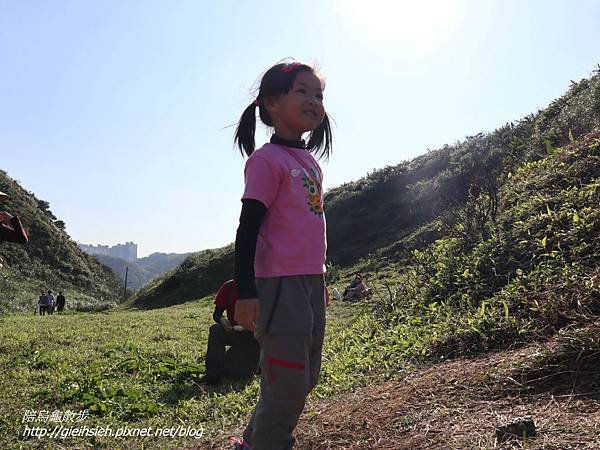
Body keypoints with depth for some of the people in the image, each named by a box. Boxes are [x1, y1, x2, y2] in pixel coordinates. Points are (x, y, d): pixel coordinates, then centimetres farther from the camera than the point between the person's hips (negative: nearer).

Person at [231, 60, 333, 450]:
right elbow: (248, 229, -13)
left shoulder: (311, 161, 15)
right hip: (280, 284, -9)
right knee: (288, 385, -3)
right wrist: (245, 292, -17)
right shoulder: (267, 160, -10)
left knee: (305, 379, 17)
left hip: (311, 282, 9)